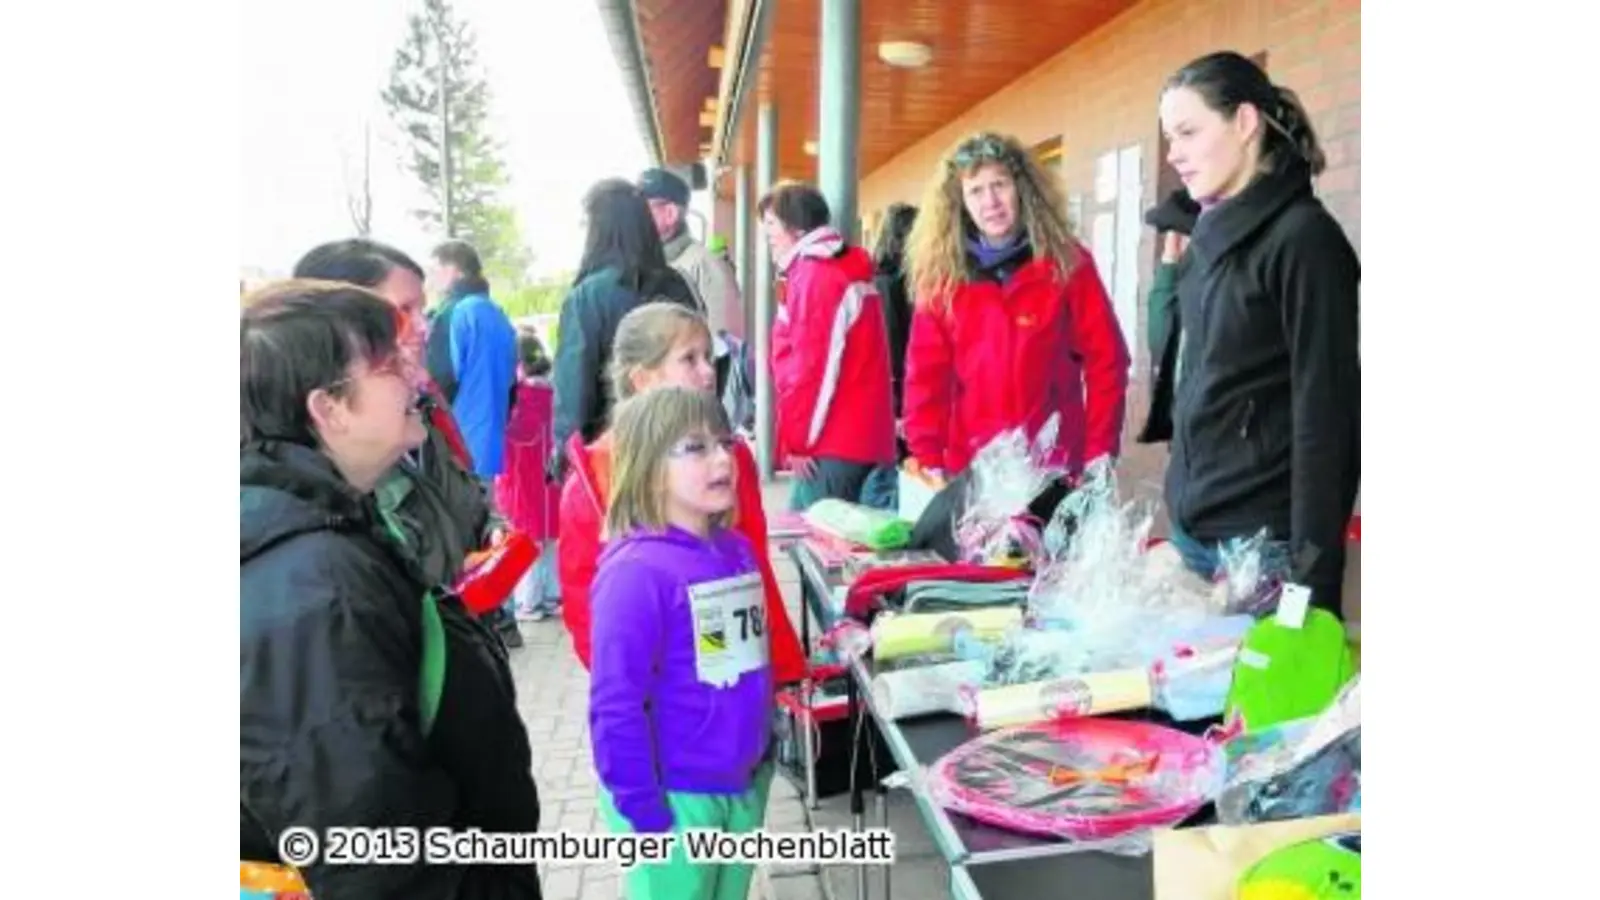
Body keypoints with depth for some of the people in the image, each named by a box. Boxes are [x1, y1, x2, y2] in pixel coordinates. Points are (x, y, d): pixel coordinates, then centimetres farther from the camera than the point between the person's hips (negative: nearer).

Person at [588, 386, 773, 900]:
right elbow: (616, 706, -20)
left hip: (744, 784, 7)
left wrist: (764, 757, 16)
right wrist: (644, 811, -17)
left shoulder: (738, 550, 3)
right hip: (676, 797, -7)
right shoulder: (636, 571, -21)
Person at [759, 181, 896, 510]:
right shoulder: (845, 270, 20)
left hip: (832, 442, -10)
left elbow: (811, 366, -17)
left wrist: (797, 438, -11)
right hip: (858, 437, 10)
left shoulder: (814, 276, -11)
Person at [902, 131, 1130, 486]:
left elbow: (1105, 362, -1)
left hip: (1053, 467, -1)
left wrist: (1099, 456, -7)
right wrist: (928, 457, -8)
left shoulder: (1068, 264, -1)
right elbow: (926, 373, 1)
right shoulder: (940, 274, 2)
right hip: (967, 466, 1)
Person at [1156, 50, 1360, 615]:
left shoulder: (1302, 236, -11)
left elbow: (1325, 412, -15)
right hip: (1195, 528, 7)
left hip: (1263, 542, -7)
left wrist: (1312, 569, -17)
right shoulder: (1214, 237, 12)